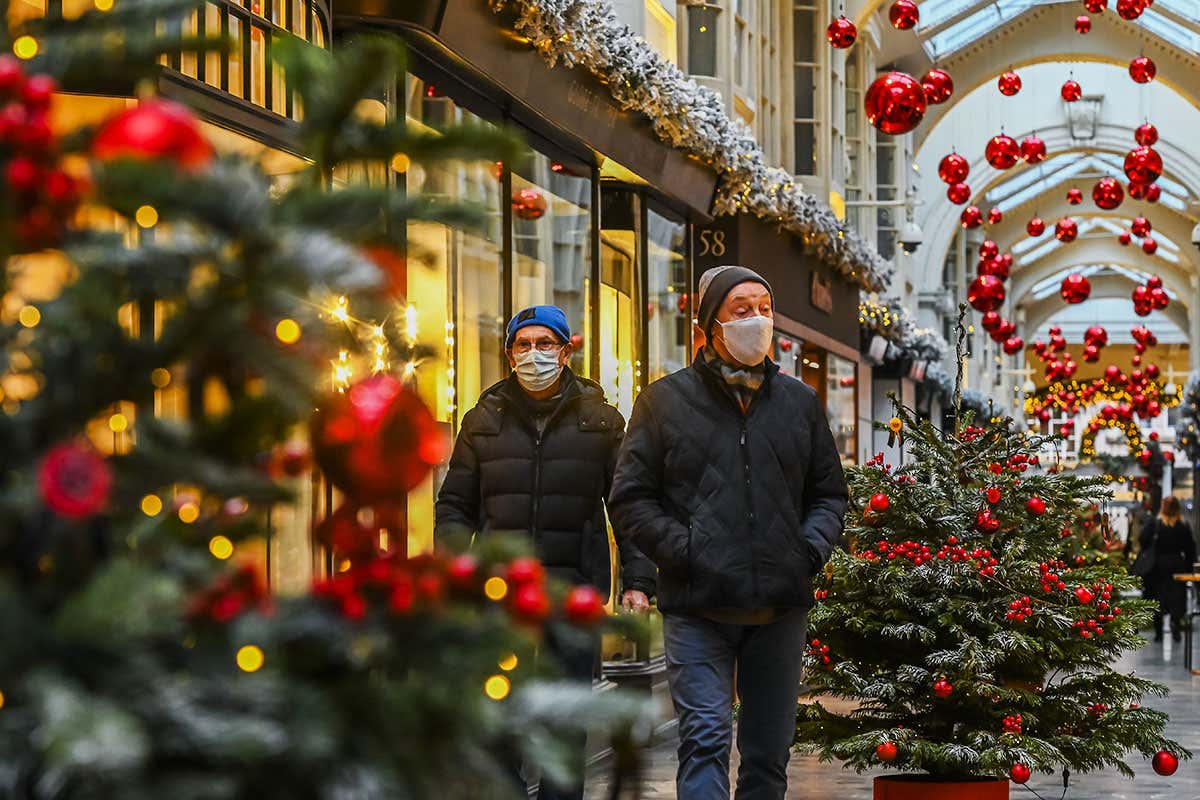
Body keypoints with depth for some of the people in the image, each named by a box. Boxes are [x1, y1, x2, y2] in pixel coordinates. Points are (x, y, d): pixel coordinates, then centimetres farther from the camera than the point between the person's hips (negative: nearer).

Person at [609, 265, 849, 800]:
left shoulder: (800, 401, 13)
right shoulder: (667, 400, 4)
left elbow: (829, 493, 20)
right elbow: (631, 498, 2)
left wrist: (810, 550, 1)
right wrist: (685, 553, -11)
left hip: (780, 609, 4)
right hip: (697, 607, -3)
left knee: (769, 754, 9)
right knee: (705, 740, -14)